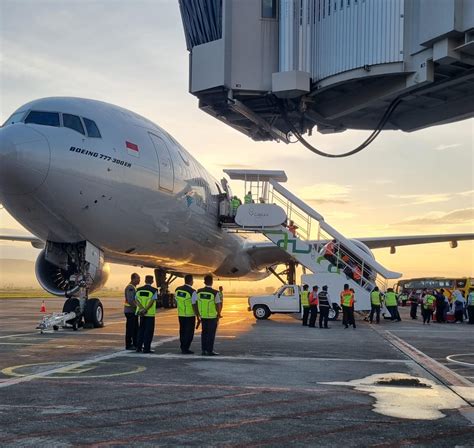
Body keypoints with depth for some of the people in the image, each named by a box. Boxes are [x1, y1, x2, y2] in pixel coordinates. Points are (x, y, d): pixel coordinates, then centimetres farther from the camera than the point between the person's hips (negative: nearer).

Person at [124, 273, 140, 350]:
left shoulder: (133, 287, 17)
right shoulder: (130, 287, -16)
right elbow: (130, 300, -25)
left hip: (134, 311, 10)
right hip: (130, 311, -10)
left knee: (135, 328, 13)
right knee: (130, 328, -5)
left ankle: (135, 344, 19)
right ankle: (128, 345, 0)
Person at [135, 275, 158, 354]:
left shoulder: (139, 290, 5)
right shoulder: (154, 290, -8)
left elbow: (136, 300, -6)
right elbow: (151, 301, -18)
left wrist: (142, 309, -14)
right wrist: (146, 310, -17)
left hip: (141, 314, 5)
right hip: (150, 313, -5)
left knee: (141, 329, 15)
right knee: (149, 331, 0)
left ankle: (139, 347, 15)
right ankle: (146, 348, -2)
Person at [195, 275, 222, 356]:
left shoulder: (199, 292, -2)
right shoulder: (215, 293, -15)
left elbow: (195, 304, 3)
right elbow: (219, 305, -16)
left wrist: (198, 314, 13)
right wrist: (218, 314, 0)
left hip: (203, 316, 4)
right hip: (212, 316, -4)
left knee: (204, 333, 14)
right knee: (211, 333, 3)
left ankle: (204, 350, 16)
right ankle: (210, 351, 5)